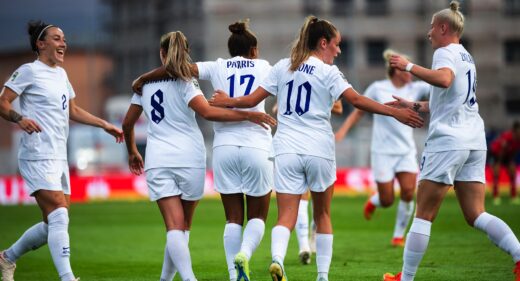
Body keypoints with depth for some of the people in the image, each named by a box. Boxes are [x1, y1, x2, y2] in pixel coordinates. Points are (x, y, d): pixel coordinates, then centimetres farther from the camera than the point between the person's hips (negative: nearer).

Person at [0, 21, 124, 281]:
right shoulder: (29, 71, -6)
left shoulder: (61, 74, 18)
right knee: (59, 218, -18)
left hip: (59, 159, 9)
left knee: (53, 224, 10)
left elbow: (72, 110, 28)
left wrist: (105, 125, 23)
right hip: (38, 158, -9)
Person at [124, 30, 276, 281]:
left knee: (174, 227, -8)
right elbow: (207, 112, -19)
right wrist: (248, 115, -17)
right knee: (183, 225, 15)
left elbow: (128, 123, 18)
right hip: (189, 159, -2)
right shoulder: (184, 82, -3)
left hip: (157, 161, 2)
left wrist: (132, 152, 35)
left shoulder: (146, 83, 11)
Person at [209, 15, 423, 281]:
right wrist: (395, 112, -13)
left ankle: (277, 258, -32)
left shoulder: (283, 67, 9)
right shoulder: (328, 72, -2)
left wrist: (226, 101, 28)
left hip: (287, 150, 2)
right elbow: (357, 100, -13)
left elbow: (252, 99, 10)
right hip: (319, 150, -2)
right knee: (322, 215, 16)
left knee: (286, 217, -3)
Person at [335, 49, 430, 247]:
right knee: (387, 201, -2)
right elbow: (359, 112, 4)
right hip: (383, 151, -3)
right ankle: (373, 201, 36)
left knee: (408, 194, -13)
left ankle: (399, 236, 4)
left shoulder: (414, 89, 3)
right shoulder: (377, 89, -4)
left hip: (407, 151, 3)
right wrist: (344, 129, -6)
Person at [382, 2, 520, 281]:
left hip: (448, 140, -8)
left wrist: (409, 66, -22)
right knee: (476, 215, 4)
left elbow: (444, 79, -30)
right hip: (474, 140, 8)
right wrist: (413, 105, 35)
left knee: (423, 214, -1)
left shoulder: (445, 52, -6)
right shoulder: (466, 57, 23)